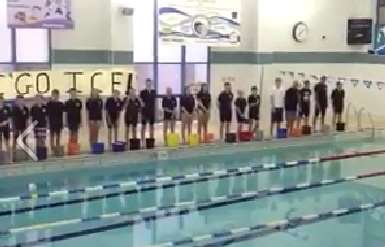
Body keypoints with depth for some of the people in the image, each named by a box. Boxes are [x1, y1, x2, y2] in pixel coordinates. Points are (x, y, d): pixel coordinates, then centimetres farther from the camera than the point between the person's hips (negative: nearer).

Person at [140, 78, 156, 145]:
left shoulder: (154, 92, 7)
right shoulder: (143, 92, -4)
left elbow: (155, 101, 11)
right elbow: (141, 101, -4)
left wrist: (155, 110, 9)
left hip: (152, 111, 4)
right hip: (145, 111, -4)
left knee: (151, 126, 9)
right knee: (143, 126, 1)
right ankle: (143, 141, 4)